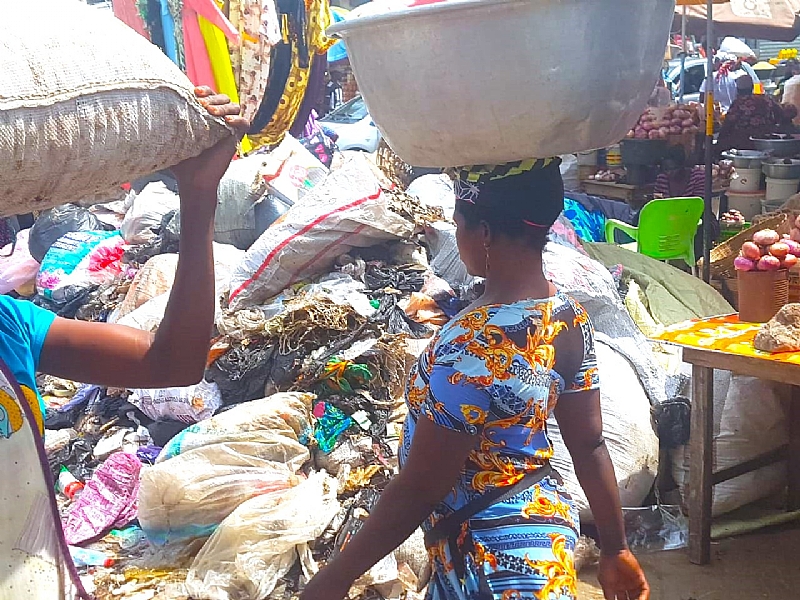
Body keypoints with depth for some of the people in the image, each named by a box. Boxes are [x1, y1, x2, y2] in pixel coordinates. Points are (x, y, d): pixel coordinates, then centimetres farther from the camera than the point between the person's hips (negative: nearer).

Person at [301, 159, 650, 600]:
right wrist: (615, 548, 13)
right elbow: (590, 445, 1)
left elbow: (417, 490, -24)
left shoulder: (470, 348, -31)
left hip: (493, 562, -9)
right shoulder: (570, 316, -7)